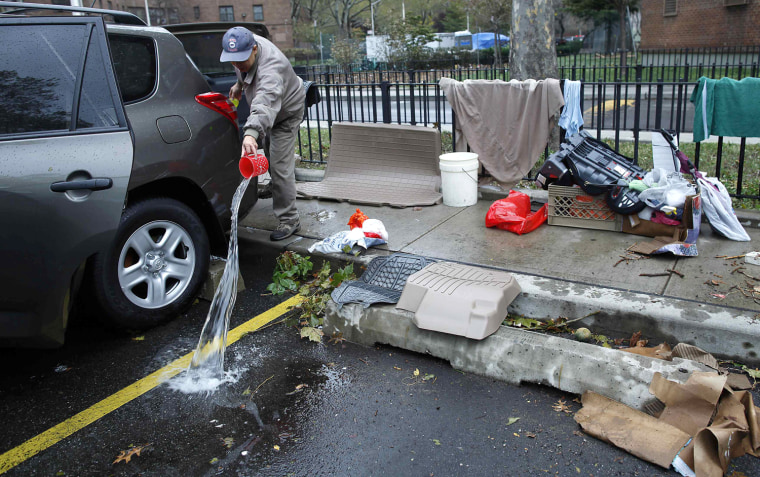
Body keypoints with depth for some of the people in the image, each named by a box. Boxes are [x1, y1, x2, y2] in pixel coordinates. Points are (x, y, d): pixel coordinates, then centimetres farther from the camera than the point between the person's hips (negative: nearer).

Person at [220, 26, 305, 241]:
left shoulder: (271, 69, -45)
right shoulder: (248, 43, -18)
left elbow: (265, 104, -64)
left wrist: (251, 133, -78)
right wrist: (240, 84, 19)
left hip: (286, 113, -9)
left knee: (280, 166, -13)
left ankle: (288, 220, -4)